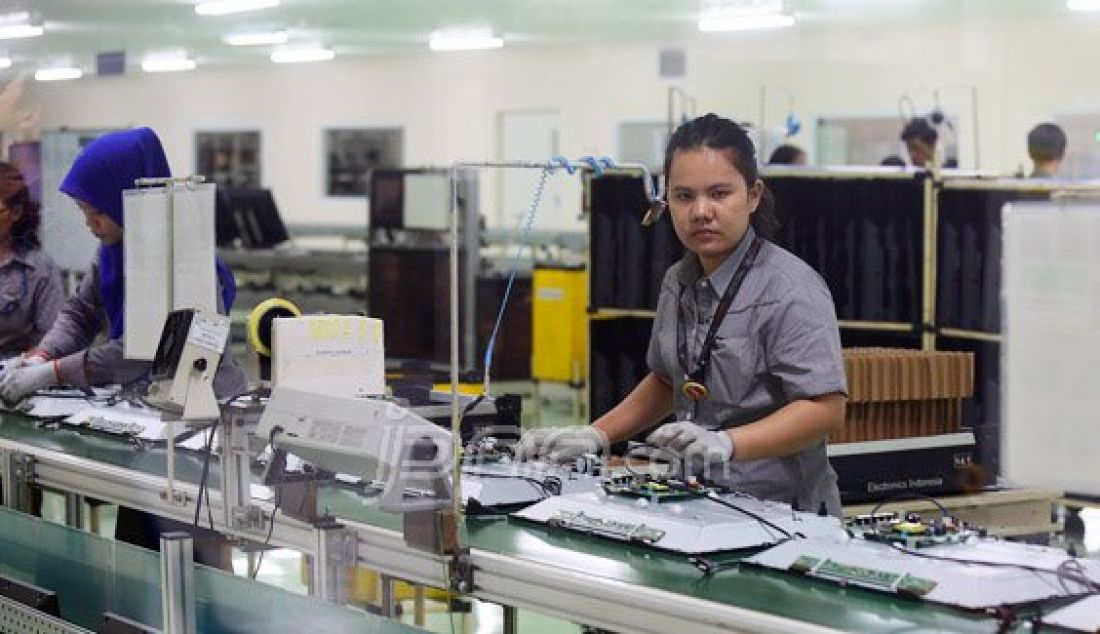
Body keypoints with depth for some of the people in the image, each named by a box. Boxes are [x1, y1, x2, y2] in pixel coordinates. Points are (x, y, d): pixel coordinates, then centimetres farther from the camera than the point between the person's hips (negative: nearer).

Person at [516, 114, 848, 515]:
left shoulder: (790, 290, -13)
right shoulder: (679, 282, 12)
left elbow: (827, 407, -20)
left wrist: (726, 444, -31)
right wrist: (595, 436, 16)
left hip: (775, 510, -7)